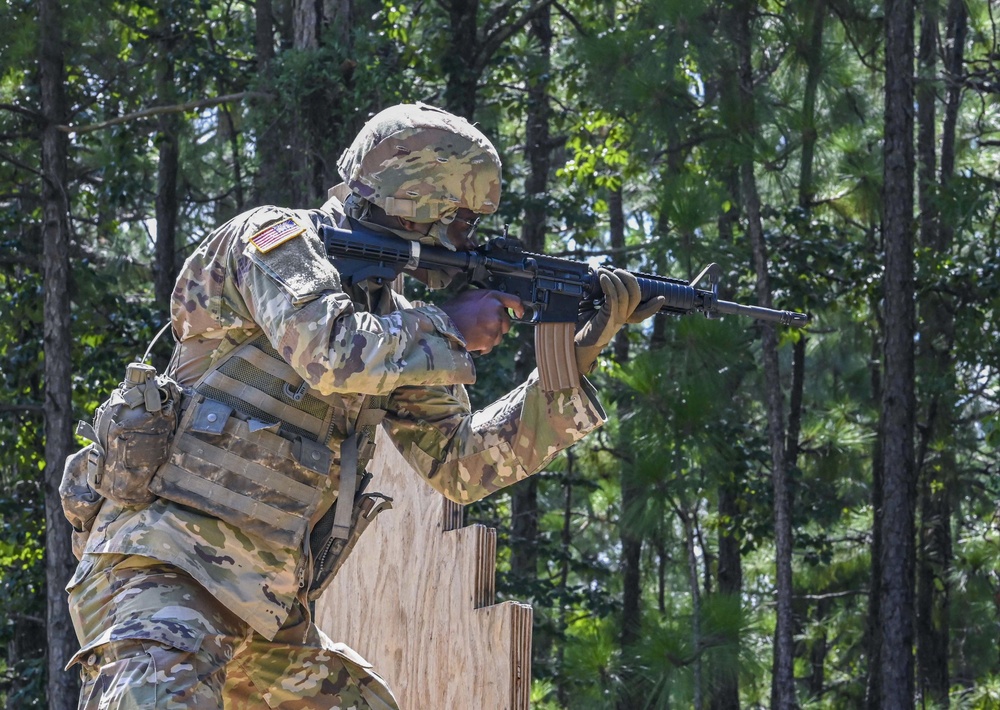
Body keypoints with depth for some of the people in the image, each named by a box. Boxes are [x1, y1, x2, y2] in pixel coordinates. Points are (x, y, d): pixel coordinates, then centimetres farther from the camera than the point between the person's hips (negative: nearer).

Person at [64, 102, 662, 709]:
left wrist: (574, 360, 10)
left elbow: (463, 464, 18)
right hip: (165, 574, -9)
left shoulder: (390, 323, 20)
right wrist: (451, 327, -6)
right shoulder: (275, 238, -2)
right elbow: (329, 351, -21)